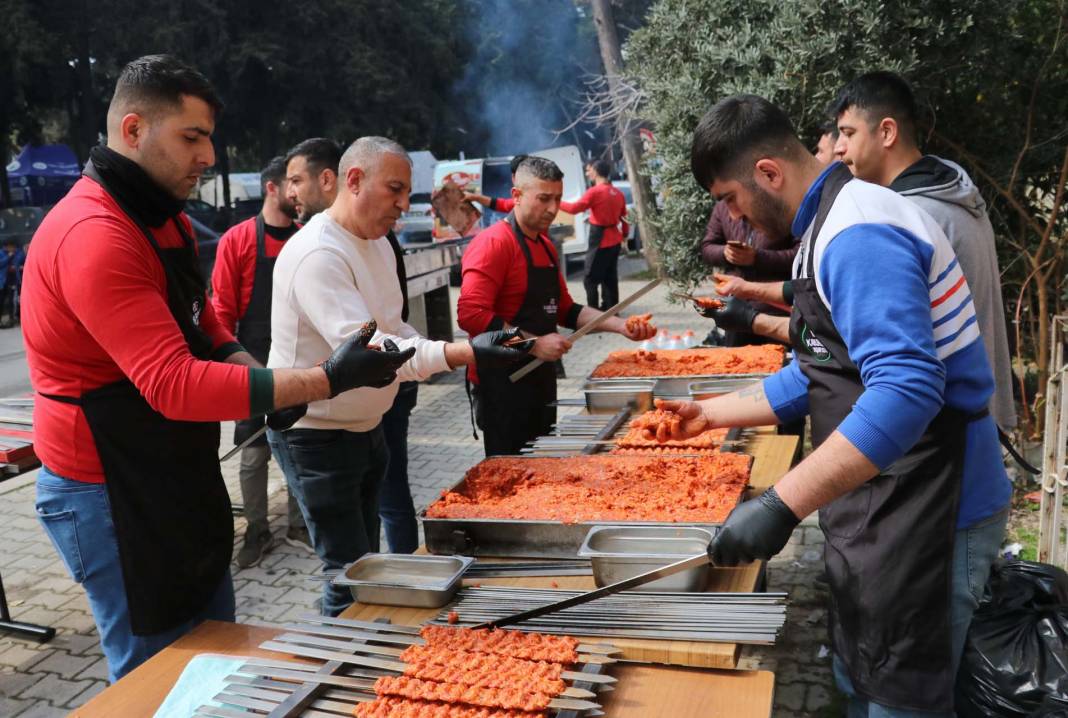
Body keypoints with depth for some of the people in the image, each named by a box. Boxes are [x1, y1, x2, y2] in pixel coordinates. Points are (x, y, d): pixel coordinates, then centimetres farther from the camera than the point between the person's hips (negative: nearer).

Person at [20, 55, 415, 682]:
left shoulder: (167, 219, 9)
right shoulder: (94, 236, -24)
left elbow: (203, 328, 15)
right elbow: (173, 385, -29)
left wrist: (260, 378, -6)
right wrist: (323, 381, -30)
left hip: (180, 480, 9)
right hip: (114, 497, -9)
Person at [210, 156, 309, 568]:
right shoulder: (237, 240, -5)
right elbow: (222, 309, -5)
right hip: (256, 366, -3)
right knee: (254, 453, 6)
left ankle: (299, 527, 25)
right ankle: (257, 533, 20)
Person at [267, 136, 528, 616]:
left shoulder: (378, 244, 7)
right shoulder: (317, 254, -23)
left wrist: (460, 353, 1)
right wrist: (462, 353, -43)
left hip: (364, 428, 9)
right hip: (316, 434, -9)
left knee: (367, 558, 18)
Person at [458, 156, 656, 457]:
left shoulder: (545, 246, 15)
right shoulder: (493, 243, -14)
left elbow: (564, 310, 20)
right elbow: (471, 314, -24)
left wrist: (620, 326, 8)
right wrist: (534, 344, -23)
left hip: (540, 379, 9)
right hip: (502, 384, -9)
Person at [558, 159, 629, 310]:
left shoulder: (595, 191, -16)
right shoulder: (618, 193, 7)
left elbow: (574, 208, -19)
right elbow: (624, 217, 13)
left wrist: (557, 203, -6)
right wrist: (624, 235, 22)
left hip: (599, 240, -8)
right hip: (614, 239, 8)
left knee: (590, 278, -1)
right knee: (610, 276, 15)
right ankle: (611, 308, 20)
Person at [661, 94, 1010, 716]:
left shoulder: (859, 233, -21)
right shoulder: (834, 226, 13)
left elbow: (907, 389, -33)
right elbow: (820, 376, 19)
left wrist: (782, 506, -35)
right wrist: (713, 412, 18)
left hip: (928, 516, -10)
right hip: (885, 508, 10)